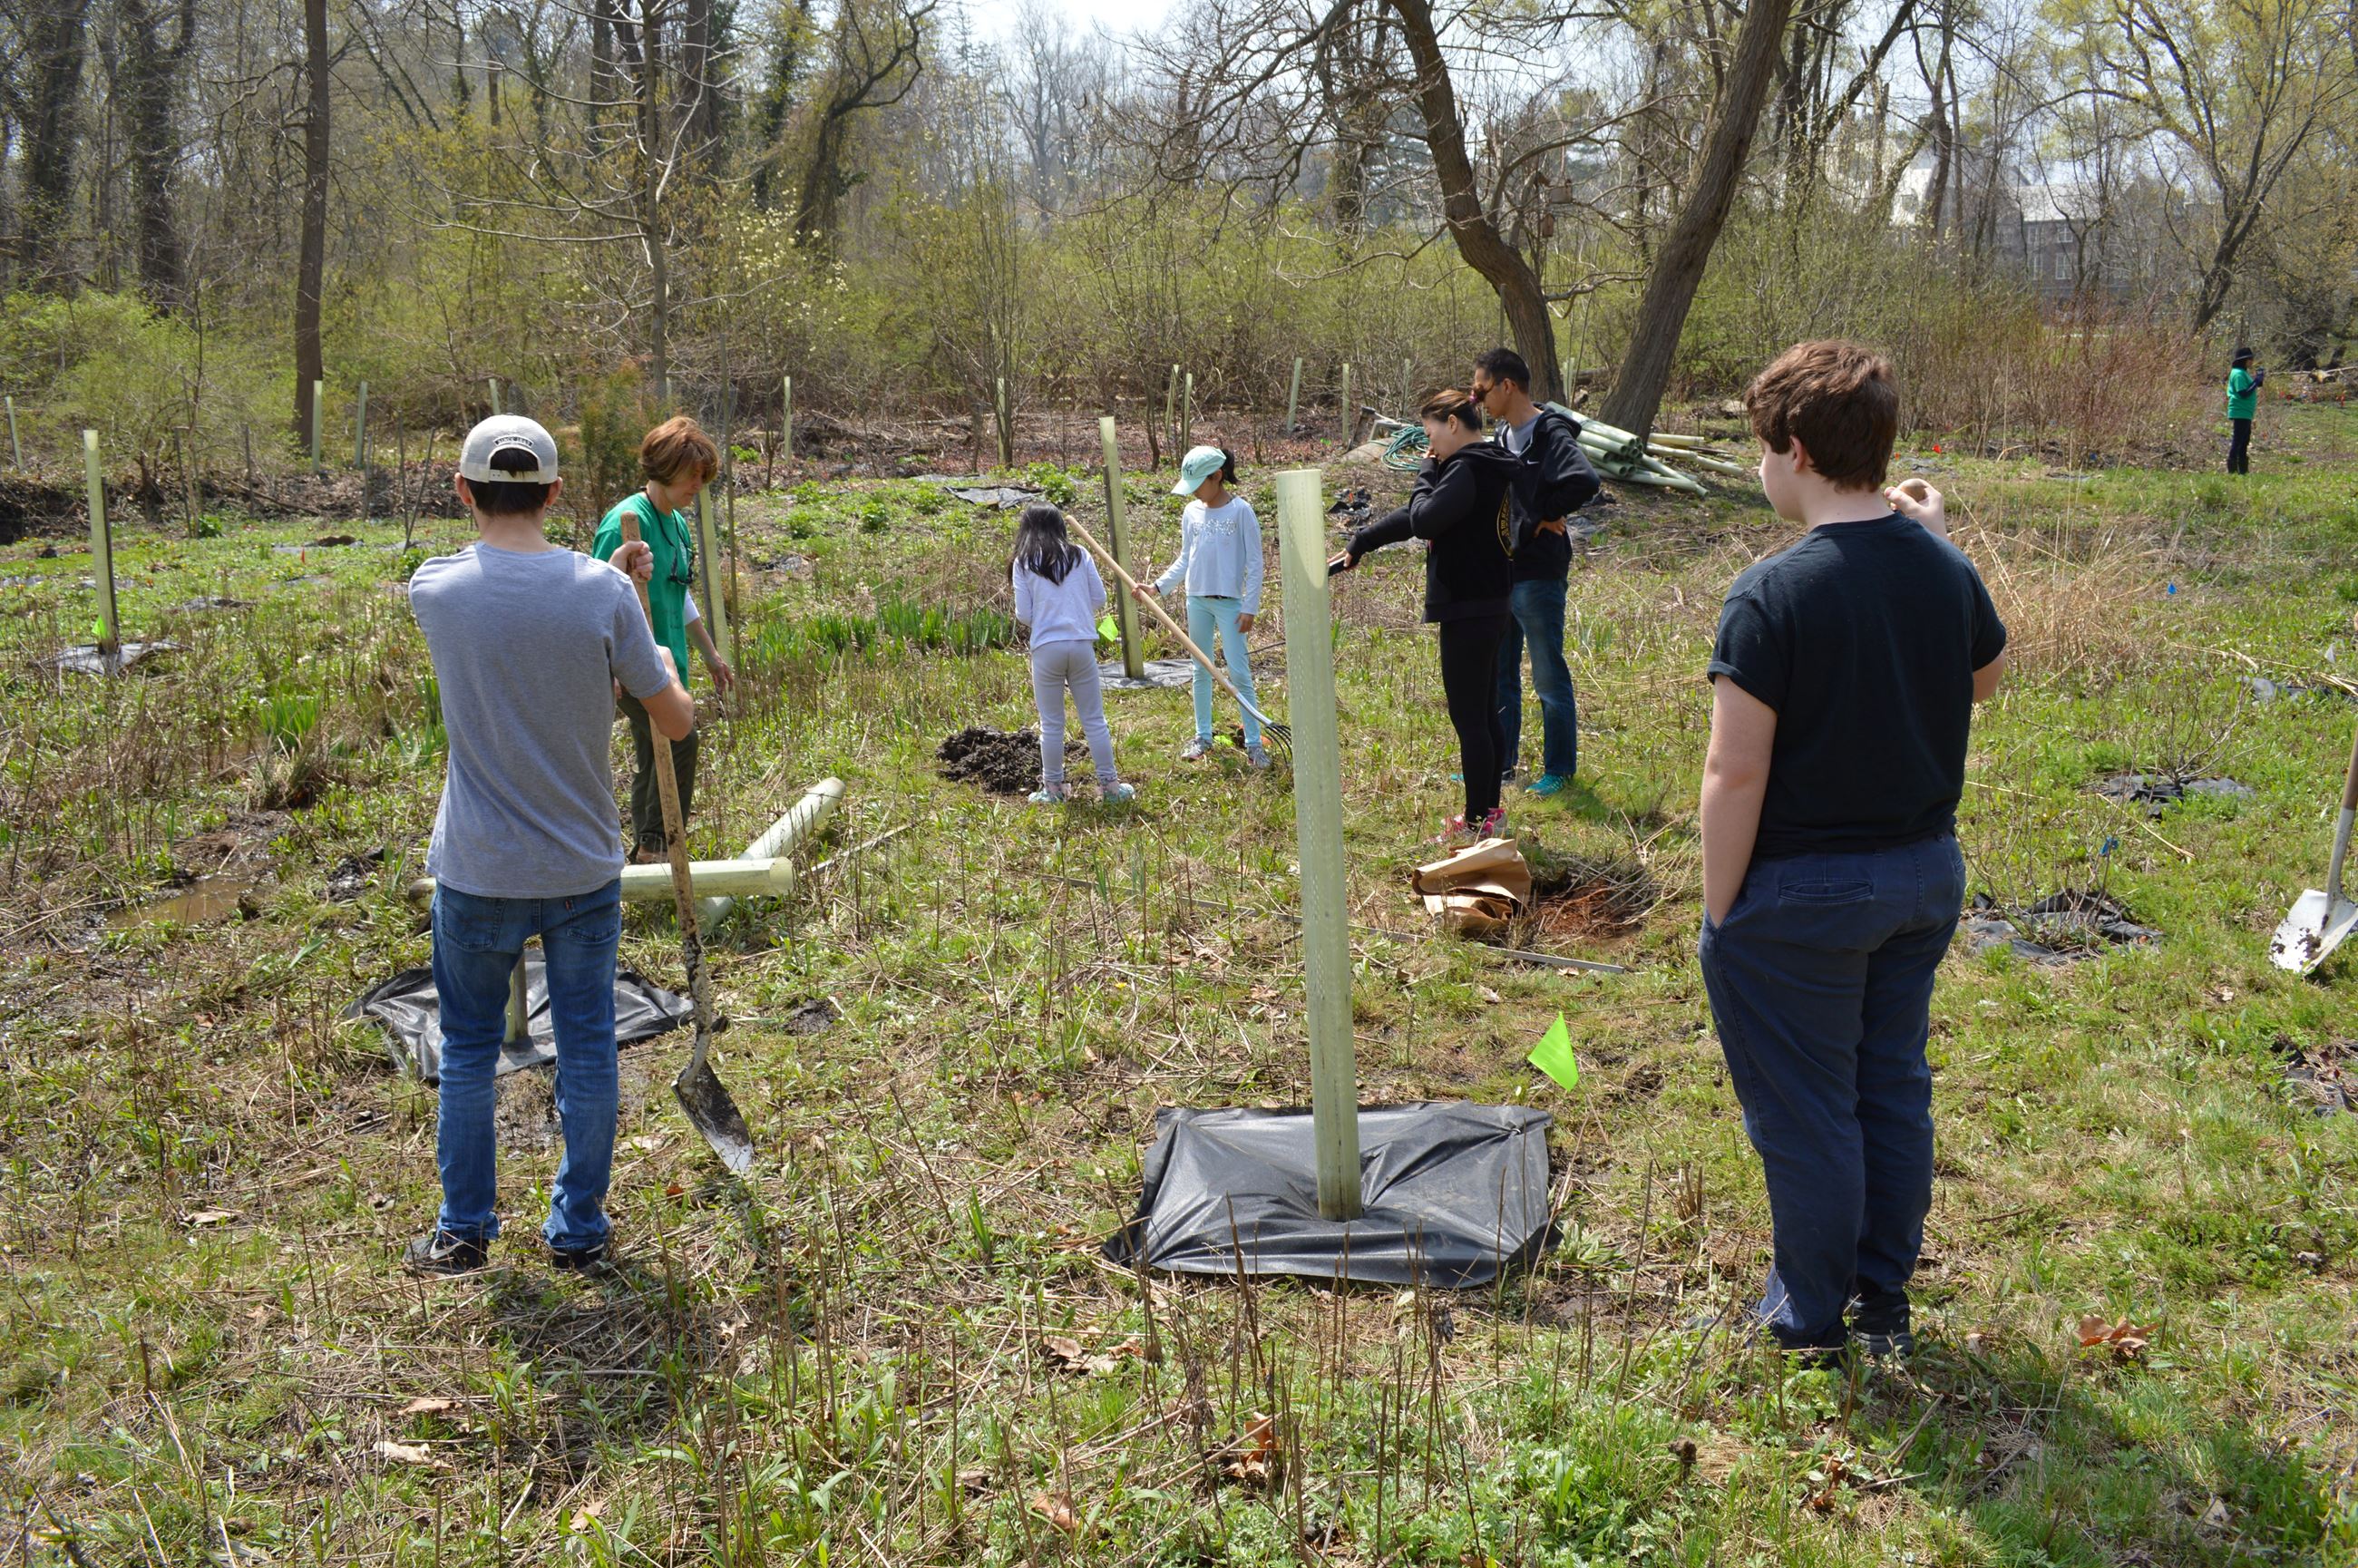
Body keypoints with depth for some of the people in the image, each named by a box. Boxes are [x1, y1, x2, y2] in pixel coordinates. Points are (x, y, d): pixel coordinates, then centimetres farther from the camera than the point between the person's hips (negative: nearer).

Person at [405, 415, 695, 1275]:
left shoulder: (435, 590, -10)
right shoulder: (603, 593, -13)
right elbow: (676, 720, -5)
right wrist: (666, 668, 16)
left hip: (477, 874, 0)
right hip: (585, 869, 0)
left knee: (468, 1050, 16)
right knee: (586, 1049, 13)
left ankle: (464, 1229, 28)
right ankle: (579, 1229, 24)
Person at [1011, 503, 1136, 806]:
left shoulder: (1023, 564, -1)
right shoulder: (1080, 556, 4)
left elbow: (1024, 615, -2)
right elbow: (1099, 598, 7)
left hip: (1046, 649, -2)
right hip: (1081, 645, 2)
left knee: (1051, 724, 8)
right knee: (1094, 719, 9)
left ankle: (1053, 788, 15)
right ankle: (1109, 783, 13)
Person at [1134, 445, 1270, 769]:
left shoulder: (1240, 510, -8)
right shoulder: (1191, 513, 6)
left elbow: (1255, 562, -7)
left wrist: (1250, 607, -11)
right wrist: (1157, 586, 2)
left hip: (1229, 602, -5)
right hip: (1197, 600, 5)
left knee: (1239, 672, -5)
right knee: (1201, 671, 12)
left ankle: (1253, 743, 0)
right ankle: (1203, 737, 22)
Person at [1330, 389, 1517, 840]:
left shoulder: (1469, 469, -16)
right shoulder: (1486, 466, 16)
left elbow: (1423, 521, -24)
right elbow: (1414, 517, 22)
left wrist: (1426, 472, -8)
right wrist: (1359, 544, 27)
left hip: (1468, 611, -10)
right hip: (1489, 606, 10)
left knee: (1468, 717, -4)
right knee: (1484, 714, 15)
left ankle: (1477, 821, 2)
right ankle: (1491, 811, 24)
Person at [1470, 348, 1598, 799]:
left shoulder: (1550, 435, -16)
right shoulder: (1504, 434, 11)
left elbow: (1583, 482, -34)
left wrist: (1545, 517, -21)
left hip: (1538, 576, -9)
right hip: (1499, 571, 9)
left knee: (1549, 676, 2)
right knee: (1497, 673, 16)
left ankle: (1559, 769, 14)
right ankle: (1501, 762, 29)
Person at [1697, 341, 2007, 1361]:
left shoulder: (1772, 596, -22)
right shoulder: (1944, 568, -3)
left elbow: (1735, 773, -21)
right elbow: (1988, 675, 19)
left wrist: (1719, 910, -11)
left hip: (1801, 895, -6)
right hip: (1925, 874, 7)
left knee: (1805, 1113, 10)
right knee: (1894, 1088, 20)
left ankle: (1811, 1317, 26)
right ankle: (1885, 1302, 35)